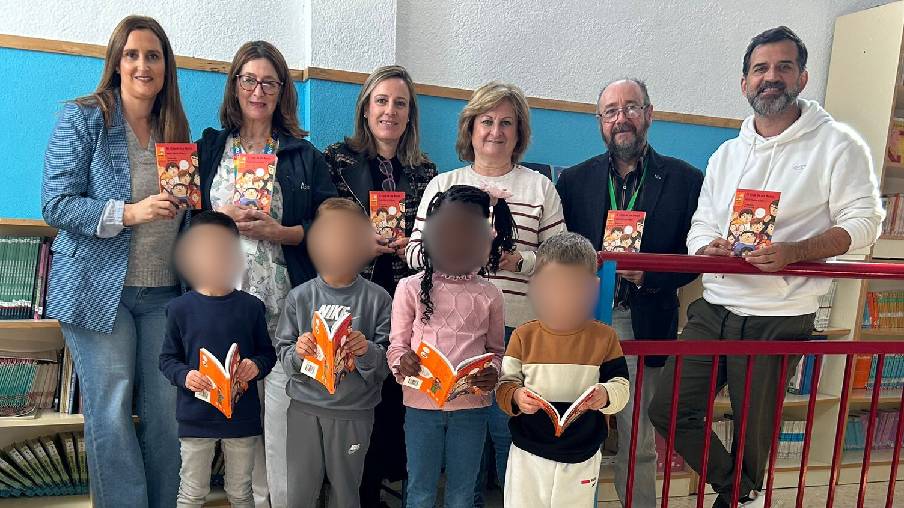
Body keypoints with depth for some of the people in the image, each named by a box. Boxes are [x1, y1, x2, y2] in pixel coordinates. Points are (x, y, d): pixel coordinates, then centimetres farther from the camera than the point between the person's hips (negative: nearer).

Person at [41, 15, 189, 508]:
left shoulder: (176, 129, 13)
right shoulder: (82, 118, -1)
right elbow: (56, 204, -9)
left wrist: (188, 201, 2)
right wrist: (129, 212, -20)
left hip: (164, 291, 4)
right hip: (100, 288, -4)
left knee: (165, 411, 7)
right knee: (111, 415, 1)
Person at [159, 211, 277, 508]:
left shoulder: (251, 307, -3)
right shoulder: (180, 308, -5)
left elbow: (268, 353, 5)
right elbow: (168, 359, 1)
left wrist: (256, 366, -16)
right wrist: (184, 375, -18)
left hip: (243, 415, 1)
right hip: (196, 416, -1)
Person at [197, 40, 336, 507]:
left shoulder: (305, 155, 10)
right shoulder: (208, 149, 14)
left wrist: (278, 232, -10)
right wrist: (222, 218, -7)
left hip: (287, 302, -1)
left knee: (282, 412, -5)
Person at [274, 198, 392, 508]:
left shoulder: (377, 299, -5)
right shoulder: (300, 297, 1)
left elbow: (387, 363, -4)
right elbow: (281, 352, 4)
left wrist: (367, 351, -24)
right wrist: (297, 352, -17)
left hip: (354, 410, -1)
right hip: (305, 406, 1)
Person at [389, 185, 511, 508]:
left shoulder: (489, 295, 1)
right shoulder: (411, 288, -4)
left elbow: (496, 350, 8)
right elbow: (396, 345, -1)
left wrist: (493, 373, -13)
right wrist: (402, 361, -23)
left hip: (471, 406, 1)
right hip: (421, 403, -1)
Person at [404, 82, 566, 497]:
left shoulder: (541, 188, 10)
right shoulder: (442, 185, 12)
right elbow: (415, 251, 6)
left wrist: (519, 261, -13)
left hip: (517, 327, -1)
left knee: (509, 429, 1)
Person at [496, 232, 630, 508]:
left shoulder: (604, 337, -6)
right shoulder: (523, 336, -7)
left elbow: (621, 386, -6)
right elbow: (505, 384, -6)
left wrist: (605, 395, -27)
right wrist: (516, 396, -27)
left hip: (582, 457, 1)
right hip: (528, 454, 0)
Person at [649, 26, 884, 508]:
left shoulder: (837, 144, -2)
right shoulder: (727, 153, 15)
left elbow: (864, 221, -6)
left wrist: (793, 252, -22)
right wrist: (709, 247, -11)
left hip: (778, 318, -5)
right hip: (713, 308, 5)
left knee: (754, 433, 8)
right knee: (668, 410, 2)